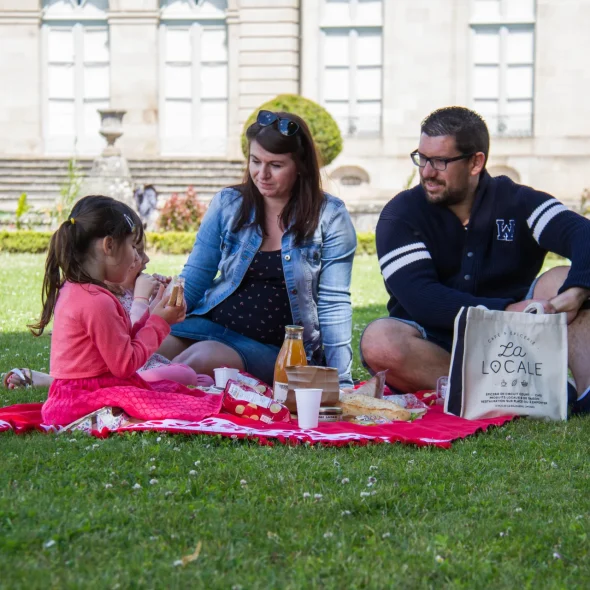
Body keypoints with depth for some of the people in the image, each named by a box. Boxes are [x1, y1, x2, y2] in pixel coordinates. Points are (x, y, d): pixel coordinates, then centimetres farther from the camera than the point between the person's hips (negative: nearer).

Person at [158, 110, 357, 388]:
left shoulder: (329, 217, -2)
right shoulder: (227, 204, 7)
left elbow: (333, 304, -5)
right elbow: (192, 280, 8)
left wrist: (341, 382, -12)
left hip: (274, 349, -3)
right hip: (212, 323, 3)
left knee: (204, 358, -33)